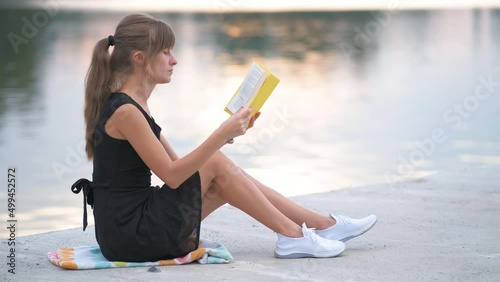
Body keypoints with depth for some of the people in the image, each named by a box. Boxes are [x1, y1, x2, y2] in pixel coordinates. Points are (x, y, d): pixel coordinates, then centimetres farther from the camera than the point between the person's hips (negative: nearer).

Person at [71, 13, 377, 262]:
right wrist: (222, 135, -20)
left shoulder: (133, 105, 14)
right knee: (215, 163, -10)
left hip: (136, 226, 9)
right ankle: (293, 236, -1)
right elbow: (172, 176, -20)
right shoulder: (125, 111, -18)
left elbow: (179, 166, 13)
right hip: (129, 235, -9)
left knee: (227, 173, 9)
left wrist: (224, 135, 2)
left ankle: (324, 224, 13)